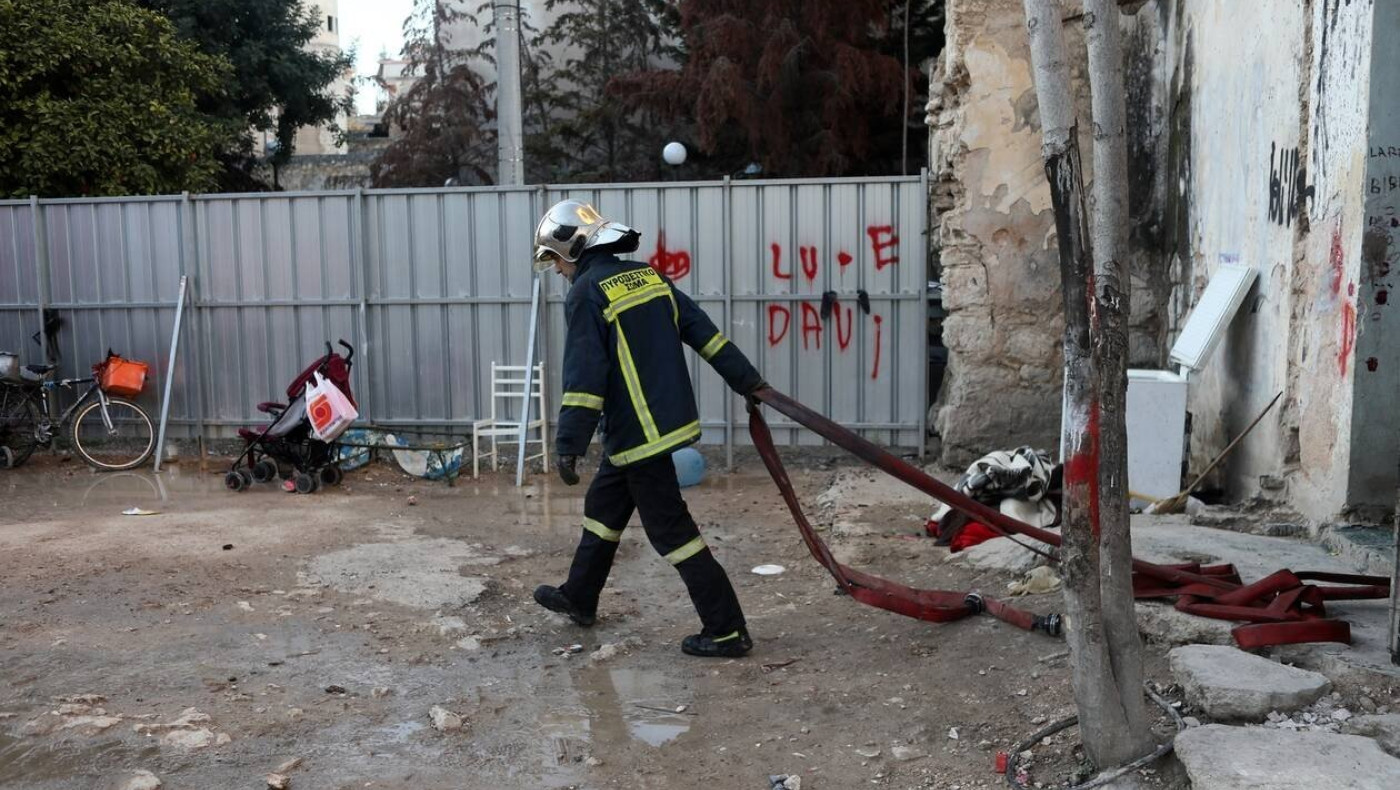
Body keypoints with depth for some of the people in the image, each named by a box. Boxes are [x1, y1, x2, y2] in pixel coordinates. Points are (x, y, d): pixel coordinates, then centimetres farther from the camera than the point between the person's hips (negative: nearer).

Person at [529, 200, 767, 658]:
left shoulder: (586, 294, -13)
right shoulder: (648, 277, 10)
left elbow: (584, 378, -19)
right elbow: (703, 331, 9)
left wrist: (568, 445, -17)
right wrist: (749, 381, 12)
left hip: (638, 432, -9)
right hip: (670, 417, 9)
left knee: (670, 530, -2)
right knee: (603, 506, 22)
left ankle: (727, 631, 2)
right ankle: (579, 598, 38)